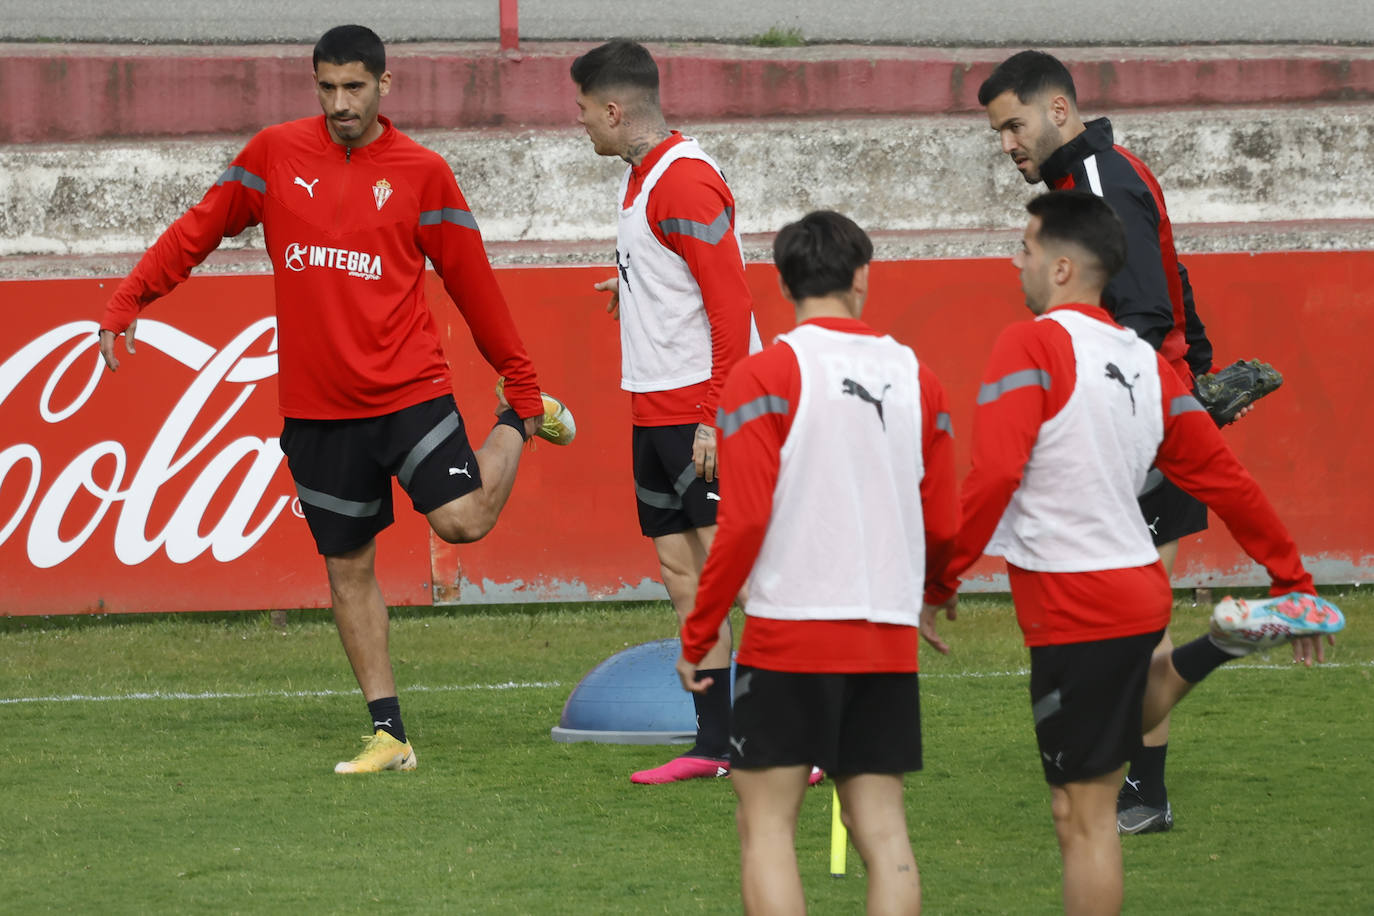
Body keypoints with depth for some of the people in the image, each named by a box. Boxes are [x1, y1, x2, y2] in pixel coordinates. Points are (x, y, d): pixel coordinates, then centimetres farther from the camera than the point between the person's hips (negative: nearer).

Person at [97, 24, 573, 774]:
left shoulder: (421, 173, -2)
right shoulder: (275, 155, 3)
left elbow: (472, 283, 3)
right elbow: (199, 231, 11)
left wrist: (521, 380, 5)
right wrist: (127, 302, 2)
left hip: (408, 389, -2)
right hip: (316, 407, 2)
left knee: (463, 520, -17)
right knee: (348, 566, 5)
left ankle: (519, 423, 15)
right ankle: (388, 735, 14)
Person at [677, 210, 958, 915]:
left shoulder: (767, 375, -6)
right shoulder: (916, 378, 7)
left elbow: (743, 522, -11)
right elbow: (944, 528, 11)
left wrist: (696, 638, -3)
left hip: (791, 630, -4)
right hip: (889, 640, 4)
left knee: (766, 825, 0)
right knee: (881, 827, 6)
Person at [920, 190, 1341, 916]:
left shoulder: (1032, 346, -14)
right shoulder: (1144, 361, 9)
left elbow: (993, 476, -24)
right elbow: (1221, 475, 12)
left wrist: (939, 583, -16)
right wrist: (1291, 578, 18)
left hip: (1072, 606, -8)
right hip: (1137, 589, 8)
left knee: (1083, 813, -3)